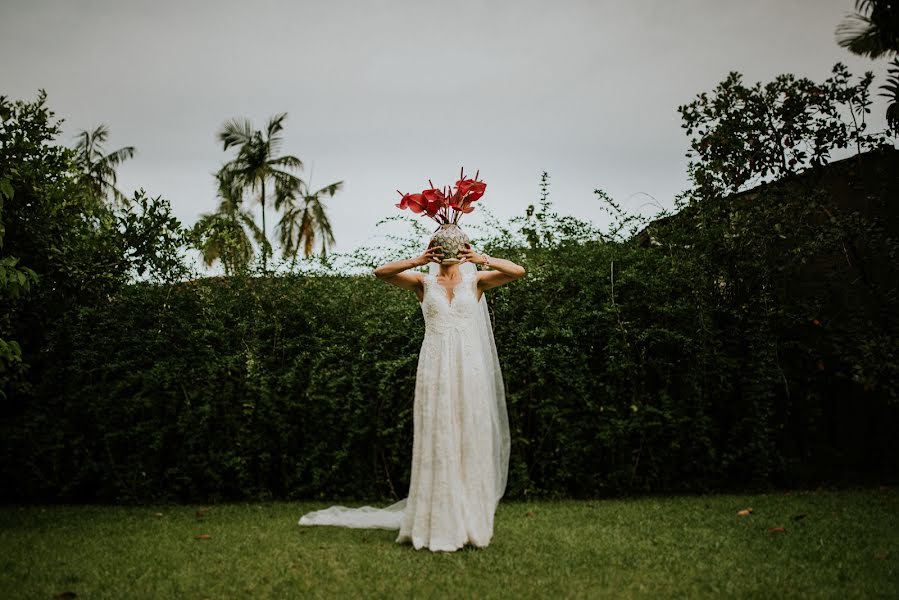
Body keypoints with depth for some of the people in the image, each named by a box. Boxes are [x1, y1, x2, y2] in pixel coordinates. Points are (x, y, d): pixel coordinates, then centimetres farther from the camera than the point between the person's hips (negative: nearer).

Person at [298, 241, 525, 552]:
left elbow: (518, 271, -4)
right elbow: (381, 272, -6)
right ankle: (437, 526, 6)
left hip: (469, 371, 1)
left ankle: (470, 523, 11)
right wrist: (418, 261, -18)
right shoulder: (424, 282, 7)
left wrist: (483, 259, -16)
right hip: (435, 370, 0)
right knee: (436, 445, -1)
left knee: (471, 444, 2)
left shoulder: (475, 280, 8)